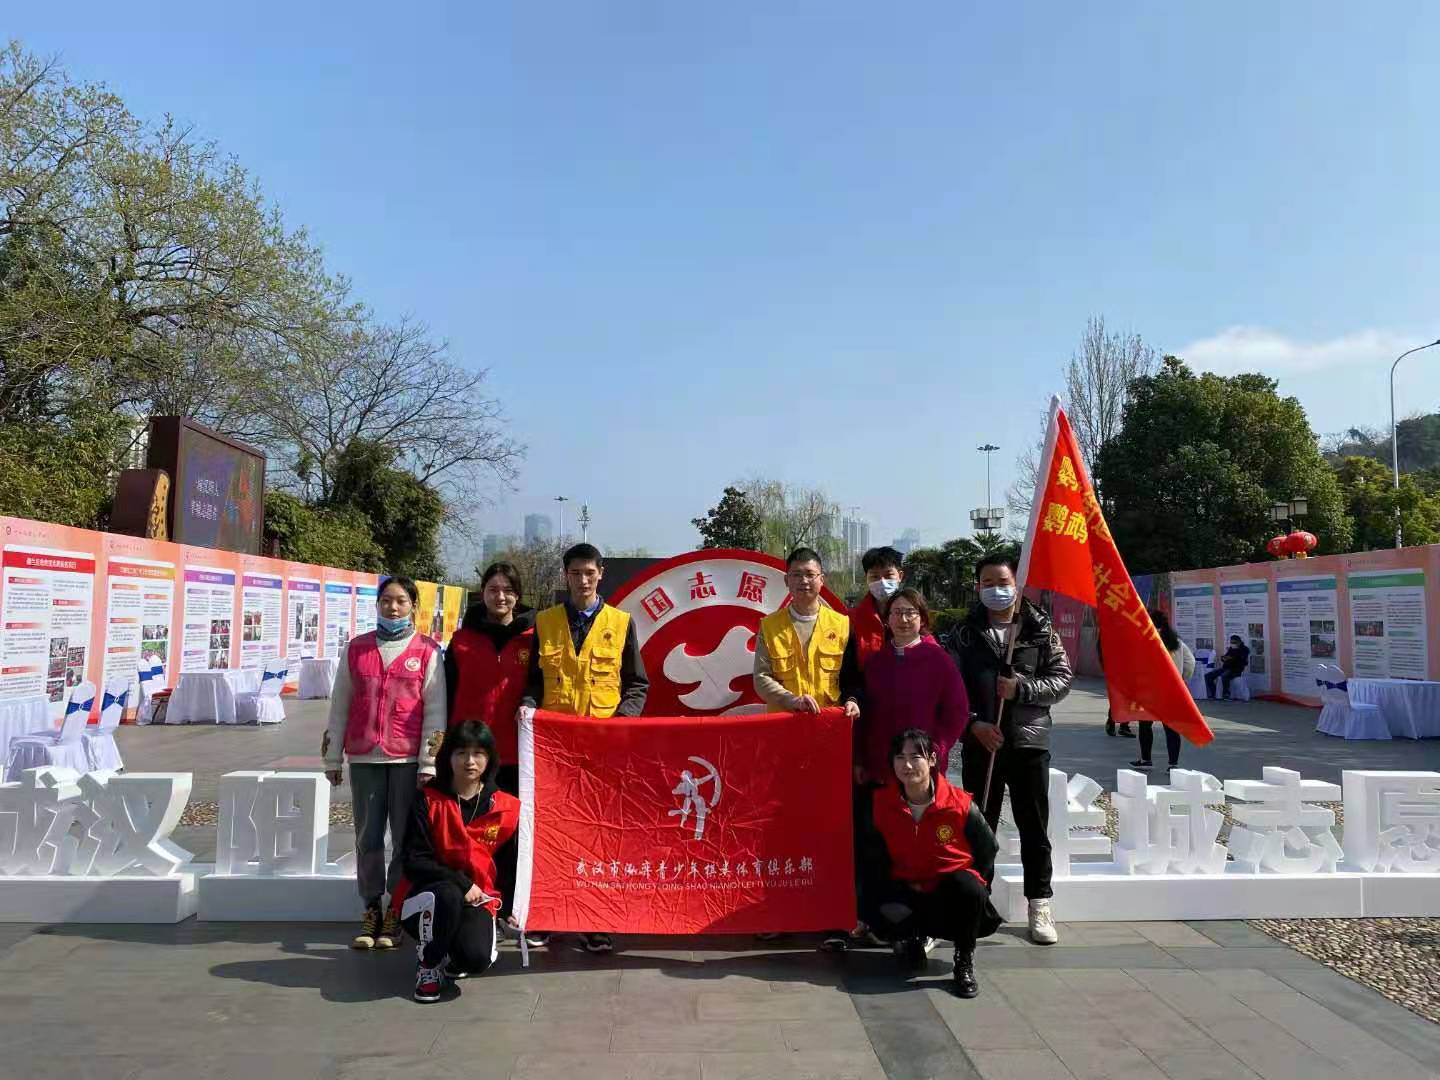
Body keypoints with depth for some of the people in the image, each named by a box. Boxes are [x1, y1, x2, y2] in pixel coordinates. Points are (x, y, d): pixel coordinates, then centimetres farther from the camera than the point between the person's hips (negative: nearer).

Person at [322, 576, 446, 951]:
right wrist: (332, 757, 11)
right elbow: (339, 704, 12)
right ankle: (371, 908, 19)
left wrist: (429, 763, -7)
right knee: (368, 837, 7)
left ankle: (396, 910, 14)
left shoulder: (428, 651, 1)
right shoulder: (356, 648, 9)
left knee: (406, 836, 2)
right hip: (364, 758, 3)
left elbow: (435, 709, -2)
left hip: (408, 758, -2)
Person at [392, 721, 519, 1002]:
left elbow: (510, 865, 9)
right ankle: (430, 963, -7)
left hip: (478, 899, 1)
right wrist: (461, 882, -20)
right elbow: (414, 862, -10)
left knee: (476, 958, -28)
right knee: (447, 894, -37)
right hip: (426, 896, -1)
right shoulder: (429, 801, -5)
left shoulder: (507, 808, -1)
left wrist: (508, 908, 4)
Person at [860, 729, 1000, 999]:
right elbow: (875, 858, 4)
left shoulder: (960, 804, -14)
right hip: (905, 888, 1)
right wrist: (902, 889, -4)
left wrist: (970, 889, -2)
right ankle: (915, 938, 7)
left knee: (968, 888, -37)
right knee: (874, 908, -31)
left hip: (952, 889, -1)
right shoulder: (881, 804, -7)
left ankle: (964, 961, -9)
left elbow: (988, 851, 1)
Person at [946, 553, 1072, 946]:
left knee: (1034, 829, 8)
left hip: (1029, 741, 0)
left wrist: (1021, 689, -15)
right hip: (979, 743, 1)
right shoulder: (965, 633, 4)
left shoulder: (1041, 629, 2)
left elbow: (1062, 678, 0)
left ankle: (1040, 905, 20)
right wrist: (973, 724, -13)